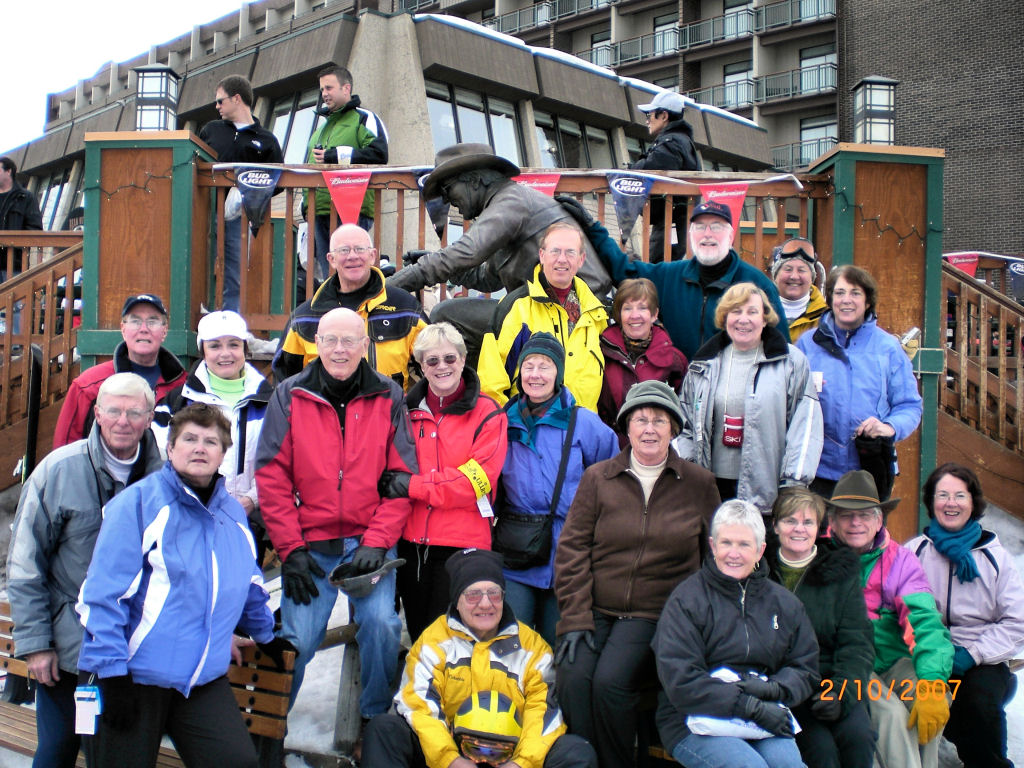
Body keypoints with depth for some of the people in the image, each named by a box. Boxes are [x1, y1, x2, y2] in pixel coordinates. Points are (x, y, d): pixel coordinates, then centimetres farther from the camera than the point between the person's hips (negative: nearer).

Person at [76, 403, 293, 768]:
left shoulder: (233, 514, 10)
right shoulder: (139, 502, -9)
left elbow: (249, 586, 27)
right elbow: (104, 593, -14)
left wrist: (266, 636, 35)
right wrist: (112, 672, -17)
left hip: (205, 680, 5)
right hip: (132, 674, -5)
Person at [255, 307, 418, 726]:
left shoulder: (388, 398, 5)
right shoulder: (290, 396, 4)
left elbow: (402, 477, 2)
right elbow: (271, 476, 2)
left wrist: (377, 542, -8)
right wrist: (291, 549, -4)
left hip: (370, 542, 0)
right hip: (308, 545, 0)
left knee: (381, 623, -16)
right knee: (297, 636, -3)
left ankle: (375, 719, 7)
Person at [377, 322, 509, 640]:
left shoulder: (487, 414, -3)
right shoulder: (407, 410, 9)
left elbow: (479, 477, -13)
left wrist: (414, 485, -16)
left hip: (462, 542, -4)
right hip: (411, 541, 4)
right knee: (417, 630, 15)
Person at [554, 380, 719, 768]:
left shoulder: (700, 484, 7)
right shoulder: (597, 478, 6)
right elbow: (572, 550, 3)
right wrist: (575, 619, -7)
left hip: (655, 616, -1)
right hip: (595, 610, 2)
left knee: (610, 682, -25)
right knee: (573, 677, -24)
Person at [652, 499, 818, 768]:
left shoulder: (784, 602, 14)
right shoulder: (685, 600, -2)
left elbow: (805, 668, 16)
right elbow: (679, 682, -11)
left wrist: (774, 688, -8)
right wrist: (752, 707, -17)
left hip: (765, 714, 4)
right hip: (696, 720, -3)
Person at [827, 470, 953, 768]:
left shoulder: (900, 560, 0)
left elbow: (926, 622, -12)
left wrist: (932, 683, -28)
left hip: (896, 664, 2)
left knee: (928, 706, -25)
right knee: (892, 713, -27)